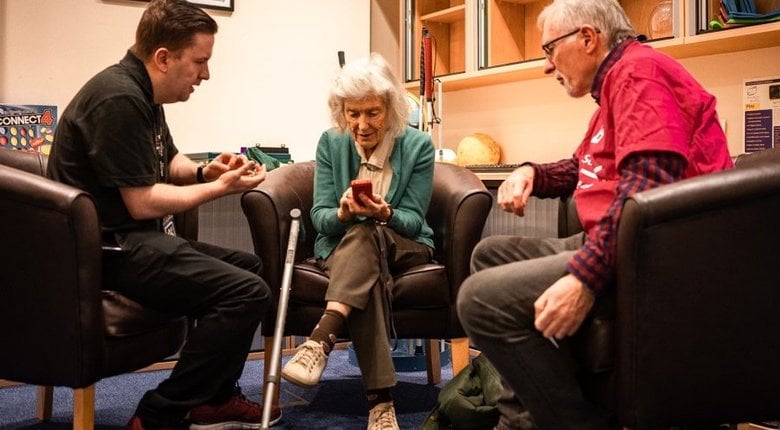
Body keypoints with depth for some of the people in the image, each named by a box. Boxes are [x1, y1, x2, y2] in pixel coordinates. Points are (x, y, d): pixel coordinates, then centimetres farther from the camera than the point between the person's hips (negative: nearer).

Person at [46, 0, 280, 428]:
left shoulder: (141, 92, 13)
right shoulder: (120, 98, -20)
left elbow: (167, 161, 28)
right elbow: (141, 202, -21)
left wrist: (204, 170, 6)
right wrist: (220, 188, -10)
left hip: (134, 237, 11)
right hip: (109, 247, -11)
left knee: (249, 265, 19)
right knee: (246, 291, -22)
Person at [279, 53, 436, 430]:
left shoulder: (418, 145, -5)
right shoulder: (330, 143, 1)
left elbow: (413, 221, -5)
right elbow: (320, 216, -1)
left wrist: (385, 214, -29)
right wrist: (344, 213, -26)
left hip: (404, 247, -1)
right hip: (342, 246, 1)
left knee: (364, 235, -38)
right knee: (365, 272, -38)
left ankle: (319, 342, -54)